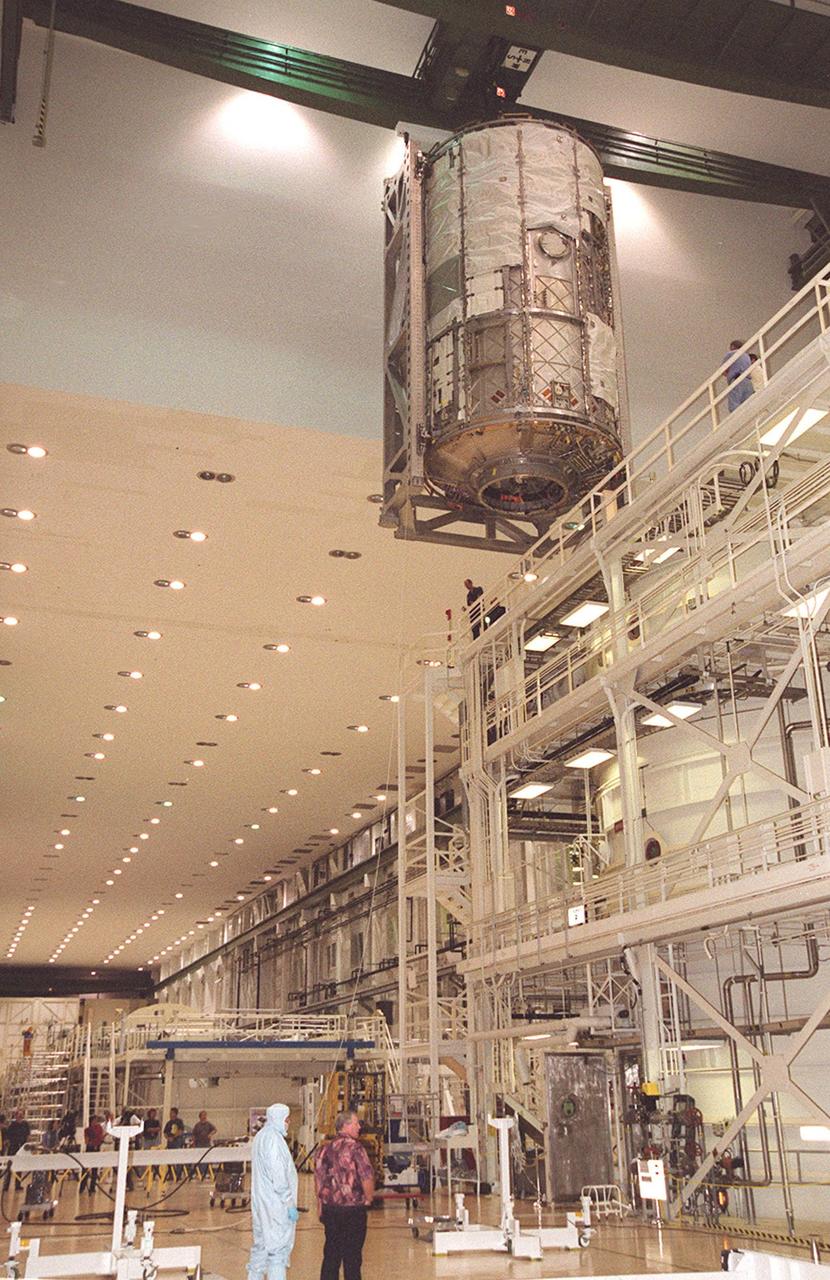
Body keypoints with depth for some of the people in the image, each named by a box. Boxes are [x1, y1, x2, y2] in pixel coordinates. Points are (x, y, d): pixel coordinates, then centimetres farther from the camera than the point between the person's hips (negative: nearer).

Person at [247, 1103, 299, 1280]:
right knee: (279, 1246, -4)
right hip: (275, 1204, -10)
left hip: (261, 1201, 10)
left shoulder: (261, 1136, 12)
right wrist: (290, 1204, -18)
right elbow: (278, 1175, -22)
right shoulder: (273, 1139, -19)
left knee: (262, 1245, 18)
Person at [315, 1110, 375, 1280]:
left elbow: (318, 1178, 11)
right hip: (353, 1209, -6)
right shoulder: (354, 1148, -14)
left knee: (331, 1253, 15)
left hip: (329, 1208, 6)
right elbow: (367, 1177, -20)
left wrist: (320, 1206, 19)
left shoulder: (326, 1148, 5)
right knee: (352, 1256, 5)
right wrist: (369, 1198, -3)